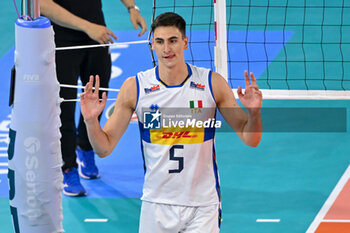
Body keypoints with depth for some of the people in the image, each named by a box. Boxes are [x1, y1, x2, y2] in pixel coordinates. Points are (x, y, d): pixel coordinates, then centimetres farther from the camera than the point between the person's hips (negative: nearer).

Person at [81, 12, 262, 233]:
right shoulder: (135, 87, -5)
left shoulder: (212, 84, -5)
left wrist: (253, 112, -20)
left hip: (201, 207, -1)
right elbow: (104, 148, -1)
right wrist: (91, 121, -19)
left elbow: (250, 139, -1)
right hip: (156, 204, 1)